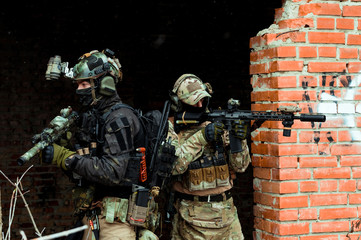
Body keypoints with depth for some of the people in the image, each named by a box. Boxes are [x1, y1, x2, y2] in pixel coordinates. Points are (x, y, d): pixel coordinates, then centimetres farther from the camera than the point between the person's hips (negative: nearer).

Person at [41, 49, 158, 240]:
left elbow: (113, 172, -24)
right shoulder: (90, 117, 12)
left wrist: (66, 157, -20)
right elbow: (81, 173, 13)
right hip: (93, 216, 8)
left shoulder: (119, 118, -14)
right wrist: (55, 150, -5)